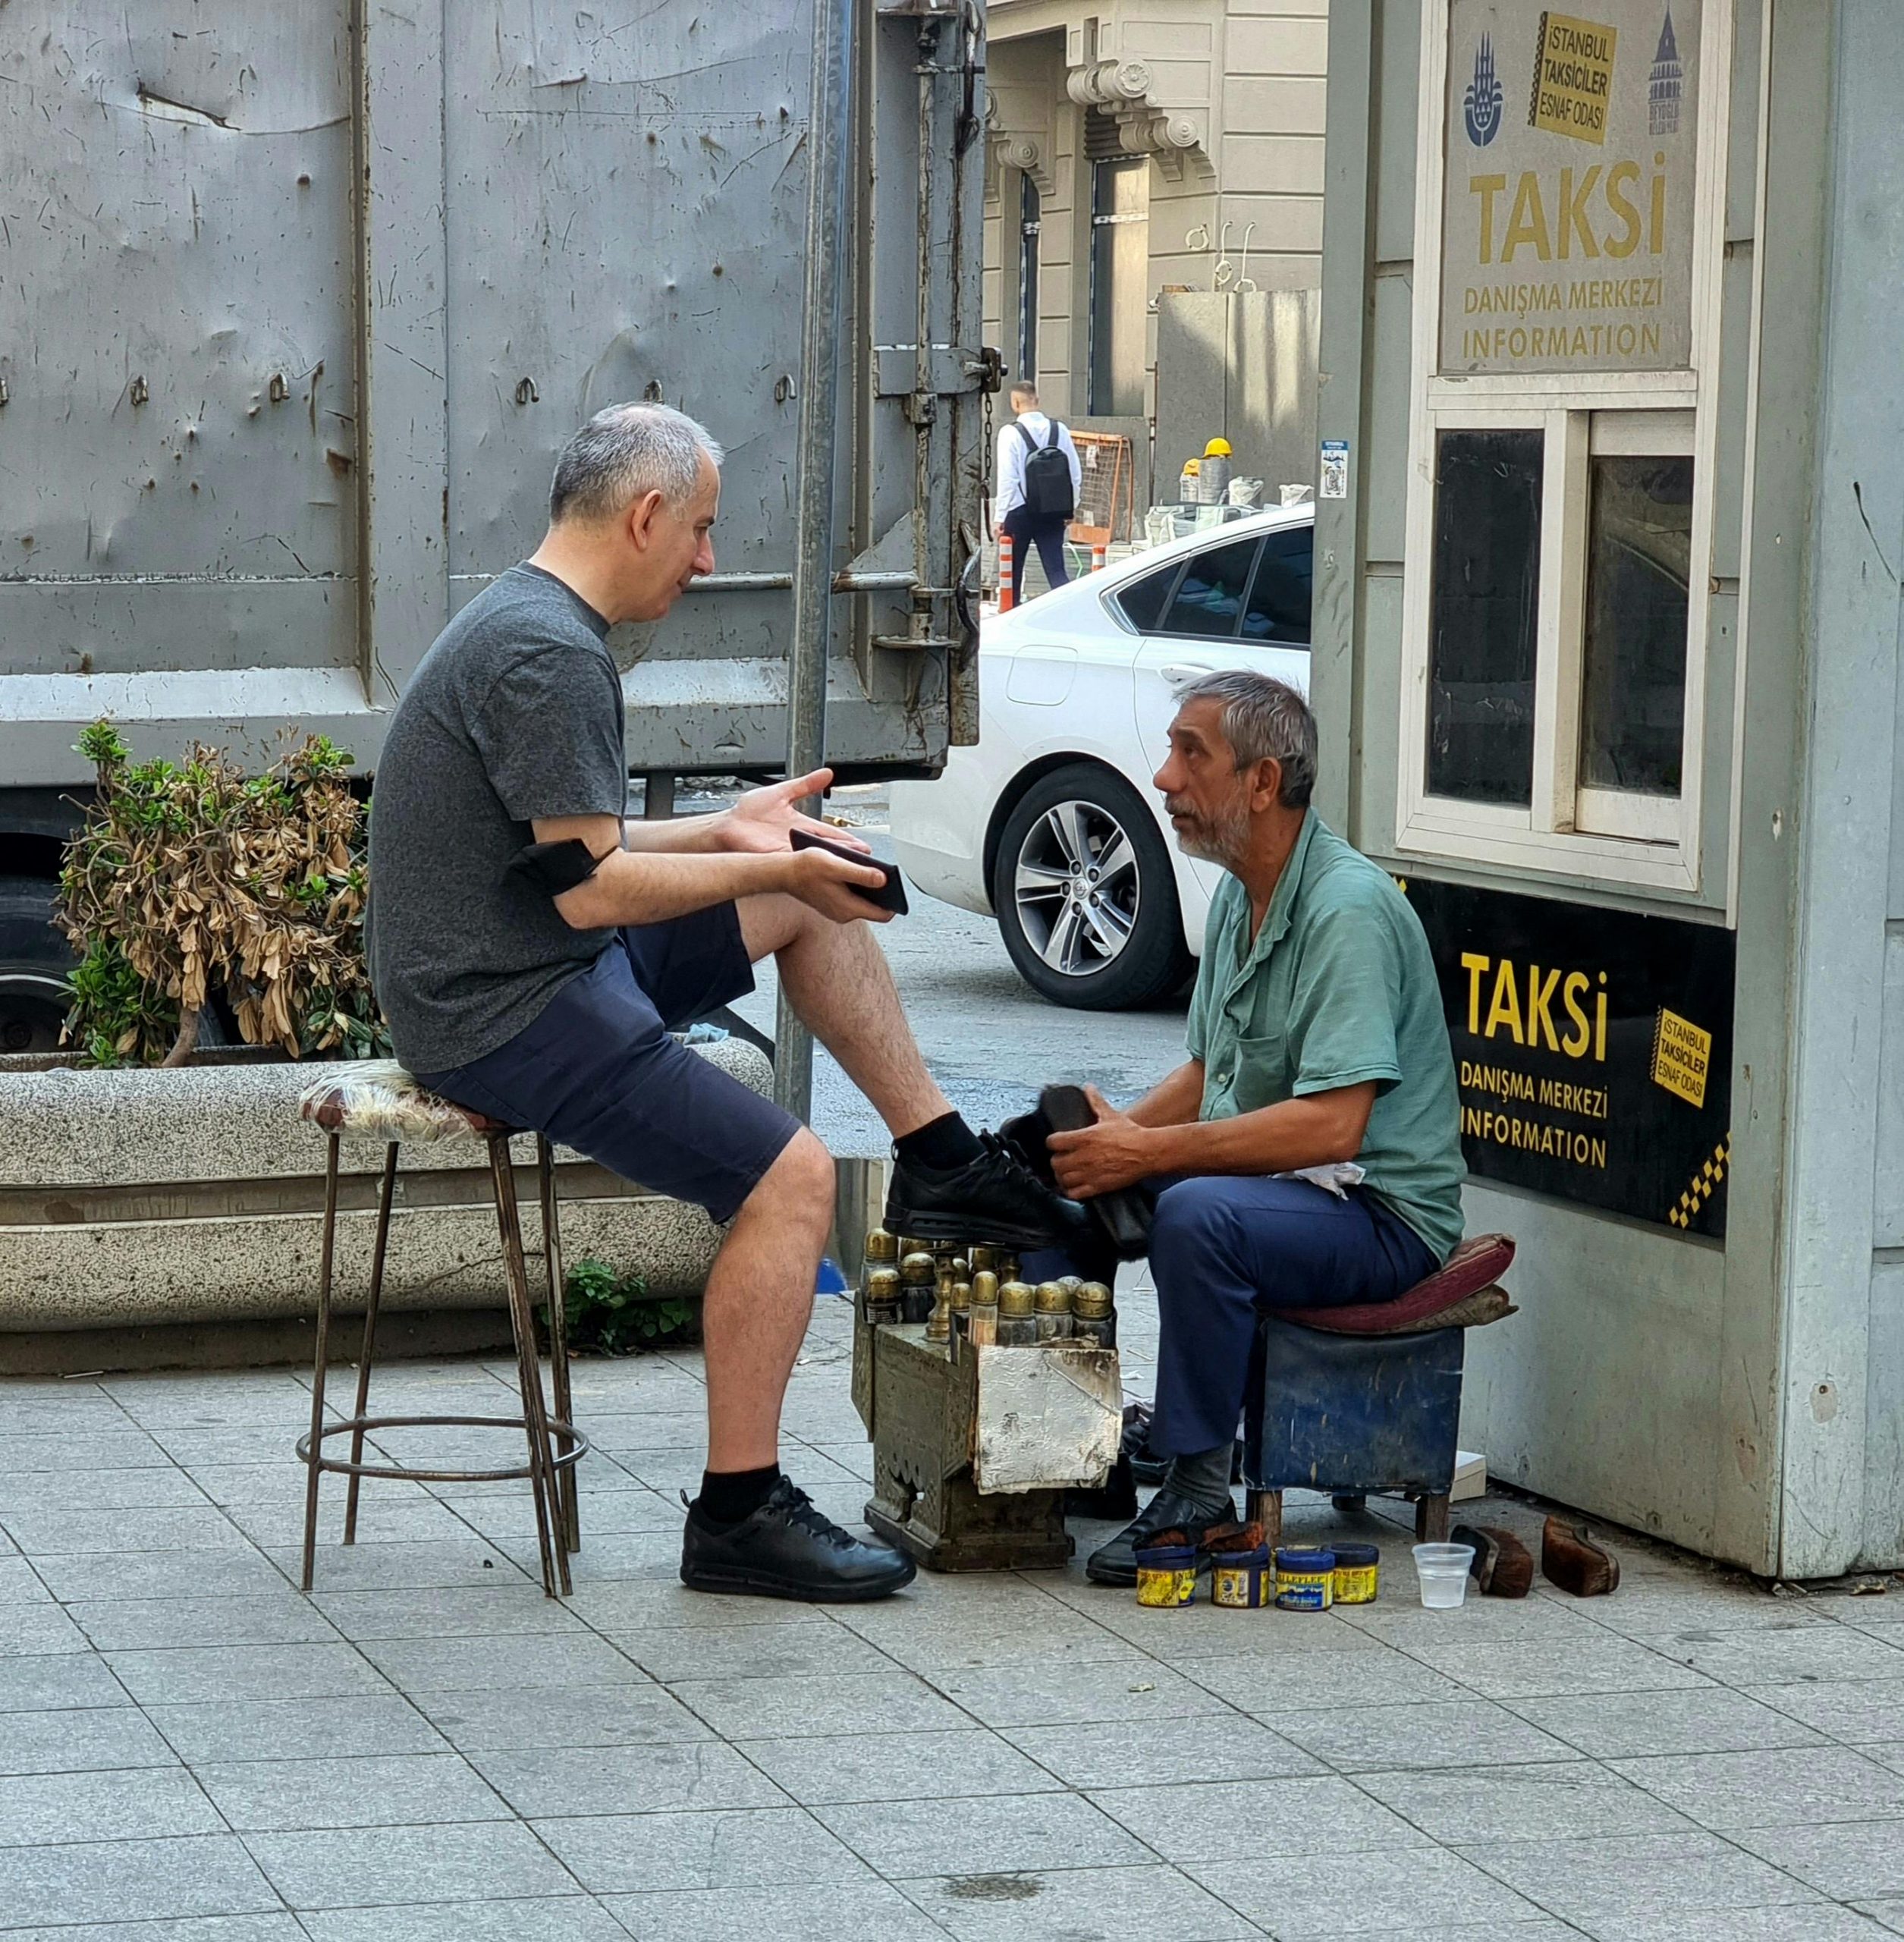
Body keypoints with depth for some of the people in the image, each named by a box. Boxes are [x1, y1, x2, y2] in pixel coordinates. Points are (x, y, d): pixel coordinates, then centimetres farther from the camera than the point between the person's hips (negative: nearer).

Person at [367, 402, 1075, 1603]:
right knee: (791, 1178, -16)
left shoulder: (531, 623, 14)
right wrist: (767, 871, -13)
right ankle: (738, 1517, -10)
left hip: (539, 968, 11)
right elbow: (589, 887, -24)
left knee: (809, 904, 18)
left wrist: (730, 830, 16)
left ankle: (943, 1165, 23)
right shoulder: (550, 654, -21)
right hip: (509, 1013, -11)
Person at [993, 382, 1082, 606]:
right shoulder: (1060, 430, 2)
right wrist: (1070, 508, 17)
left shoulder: (1010, 433, -11)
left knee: (1012, 572, 12)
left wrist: (1001, 516, -6)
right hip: (1053, 513, 3)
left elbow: (1007, 478, -12)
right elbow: (1076, 473, 6)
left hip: (1019, 513, -3)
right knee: (1057, 572, 1)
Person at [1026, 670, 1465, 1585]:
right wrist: (1120, 1129, -1)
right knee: (1055, 1182, 0)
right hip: (1265, 1181, 10)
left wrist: (1149, 1151, -27)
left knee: (1199, 1214, -36)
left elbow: (1330, 1125, -29)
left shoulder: (1347, 909, -21)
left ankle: (1198, 1489, -24)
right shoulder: (1240, 895, 10)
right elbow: (1209, 1072, 19)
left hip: (1381, 1214, -10)